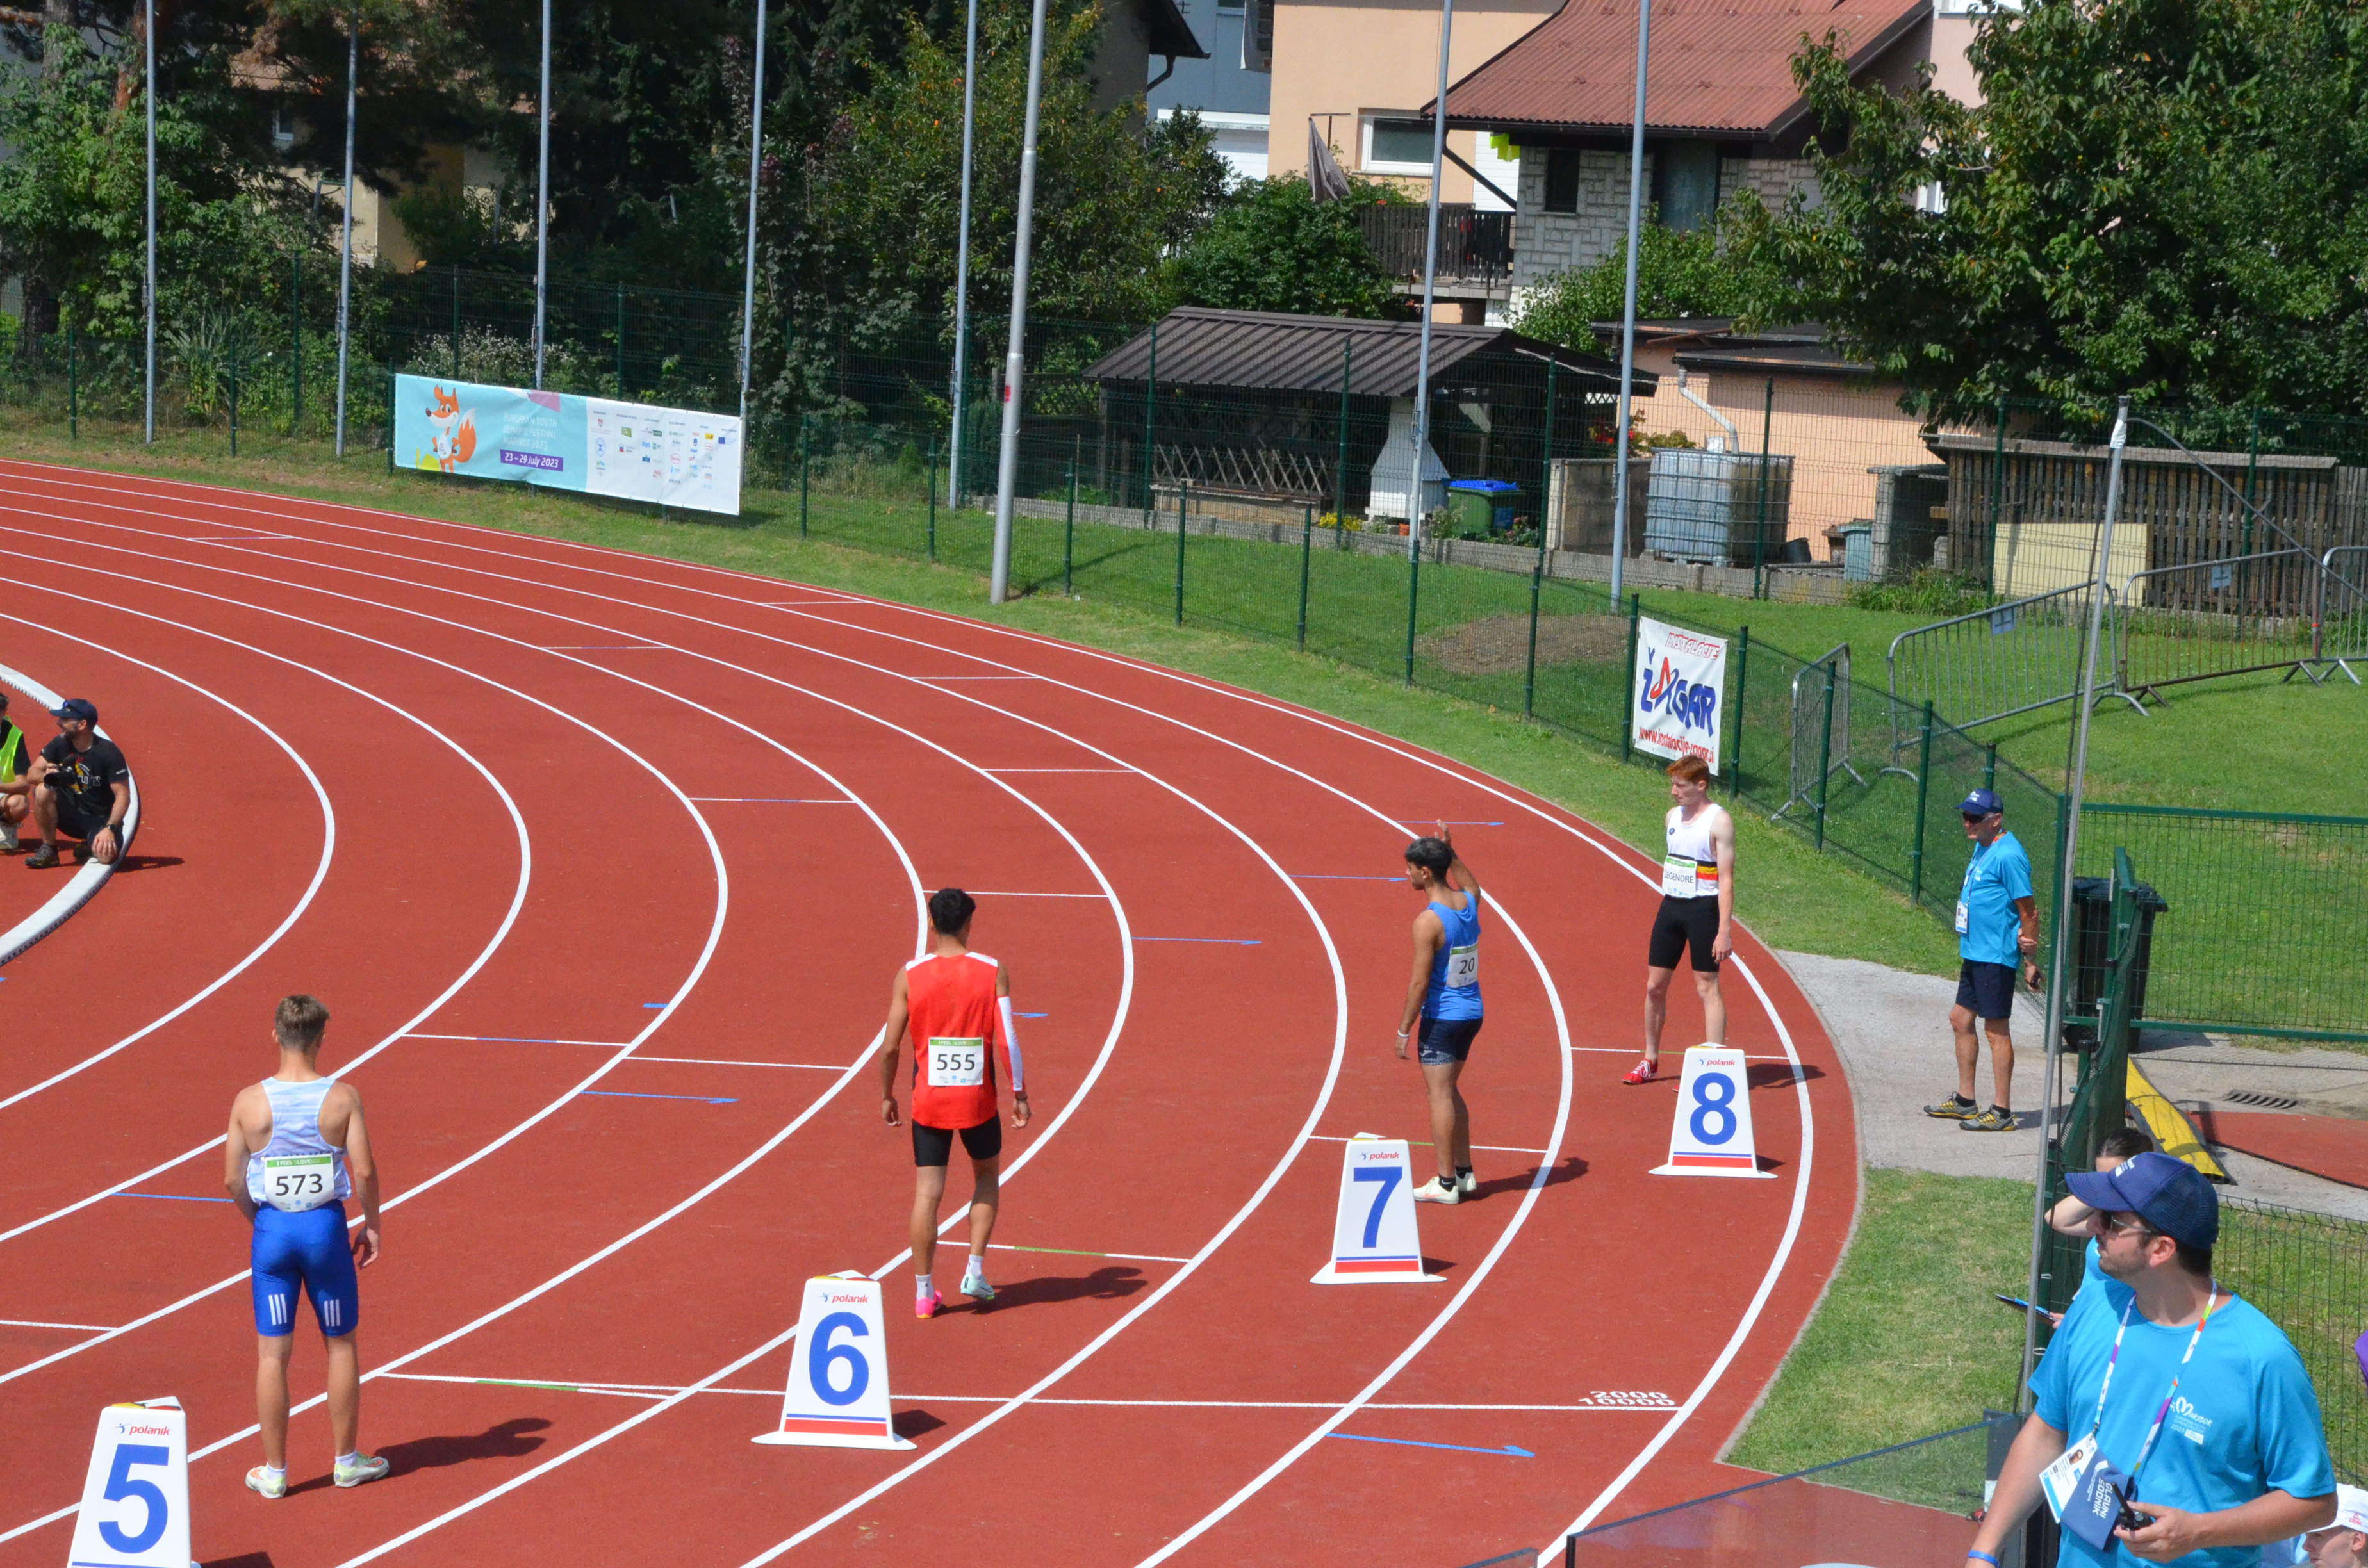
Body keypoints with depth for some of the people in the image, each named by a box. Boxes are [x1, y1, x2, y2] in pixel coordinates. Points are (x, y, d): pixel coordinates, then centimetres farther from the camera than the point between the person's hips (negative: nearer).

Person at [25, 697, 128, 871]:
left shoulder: (108, 752, -18)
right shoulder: (60, 744, -3)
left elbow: (123, 796, -19)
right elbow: (33, 773, -3)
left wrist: (109, 829, -32)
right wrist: (47, 776, -29)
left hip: (101, 820, -4)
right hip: (71, 815, 4)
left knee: (107, 856, -34)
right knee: (43, 791, -25)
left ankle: (92, 848, 6)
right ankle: (48, 850, -10)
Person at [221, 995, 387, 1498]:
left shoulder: (249, 1102, -6)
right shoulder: (342, 1097, -10)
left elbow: (232, 1179, -2)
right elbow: (365, 1171, -12)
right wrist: (371, 1224, 3)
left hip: (273, 1228, 1)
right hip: (326, 1227, -1)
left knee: (274, 1352, 7)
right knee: (341, 1344, 15)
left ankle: (274, 1470, 12)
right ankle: (347, 1460, 23)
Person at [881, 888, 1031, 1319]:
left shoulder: (910, 975, -4)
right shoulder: (992, 972, -6)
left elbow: (889, 1046, -4)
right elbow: (1007, 1039, -11)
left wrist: (886, 1096, 10)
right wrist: (1019, 1094, -3)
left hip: (928, 1101, 0)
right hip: (977, 1100, 0)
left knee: (927, 1193, 5)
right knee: (987, 1176, 23)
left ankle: (924, 1292, 6)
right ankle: (975, 1271, 13)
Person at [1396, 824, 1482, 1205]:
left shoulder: (1427, 922, -19)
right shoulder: (1469, 901, 2)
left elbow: (1419, 983, -19)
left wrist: (1404, 1031, -12)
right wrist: (1450, 852, 30)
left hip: (1441, 1018, -8)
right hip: (1472, 1014, 8)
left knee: (1440, 1095, -2)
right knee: (1451, 1091, 19)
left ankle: (1446, 1183, -1)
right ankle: (1464, 1173, 23)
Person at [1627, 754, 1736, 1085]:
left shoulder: (1719, 821, -12)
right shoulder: (1673, 817, 10)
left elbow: (1726, 878, -15)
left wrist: (1725, 930, -20)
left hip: (1703, 909, -7)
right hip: (1670, 906, 7)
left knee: (1707, 987, -6)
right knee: (1655, 985, 10)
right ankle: (1650, 1061, 24)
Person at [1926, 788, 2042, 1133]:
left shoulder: (2008, 856, -18)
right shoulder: (1982, 848, 12)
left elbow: (2029, 911, -17)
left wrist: (2030, 961, -16)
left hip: (1996, 957, -10)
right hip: (1974, 952, 10)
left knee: (1996, 1029, -4)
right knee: (1961, 1019, 17)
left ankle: (2001, 1111, 1)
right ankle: (1964, 1101, 28)